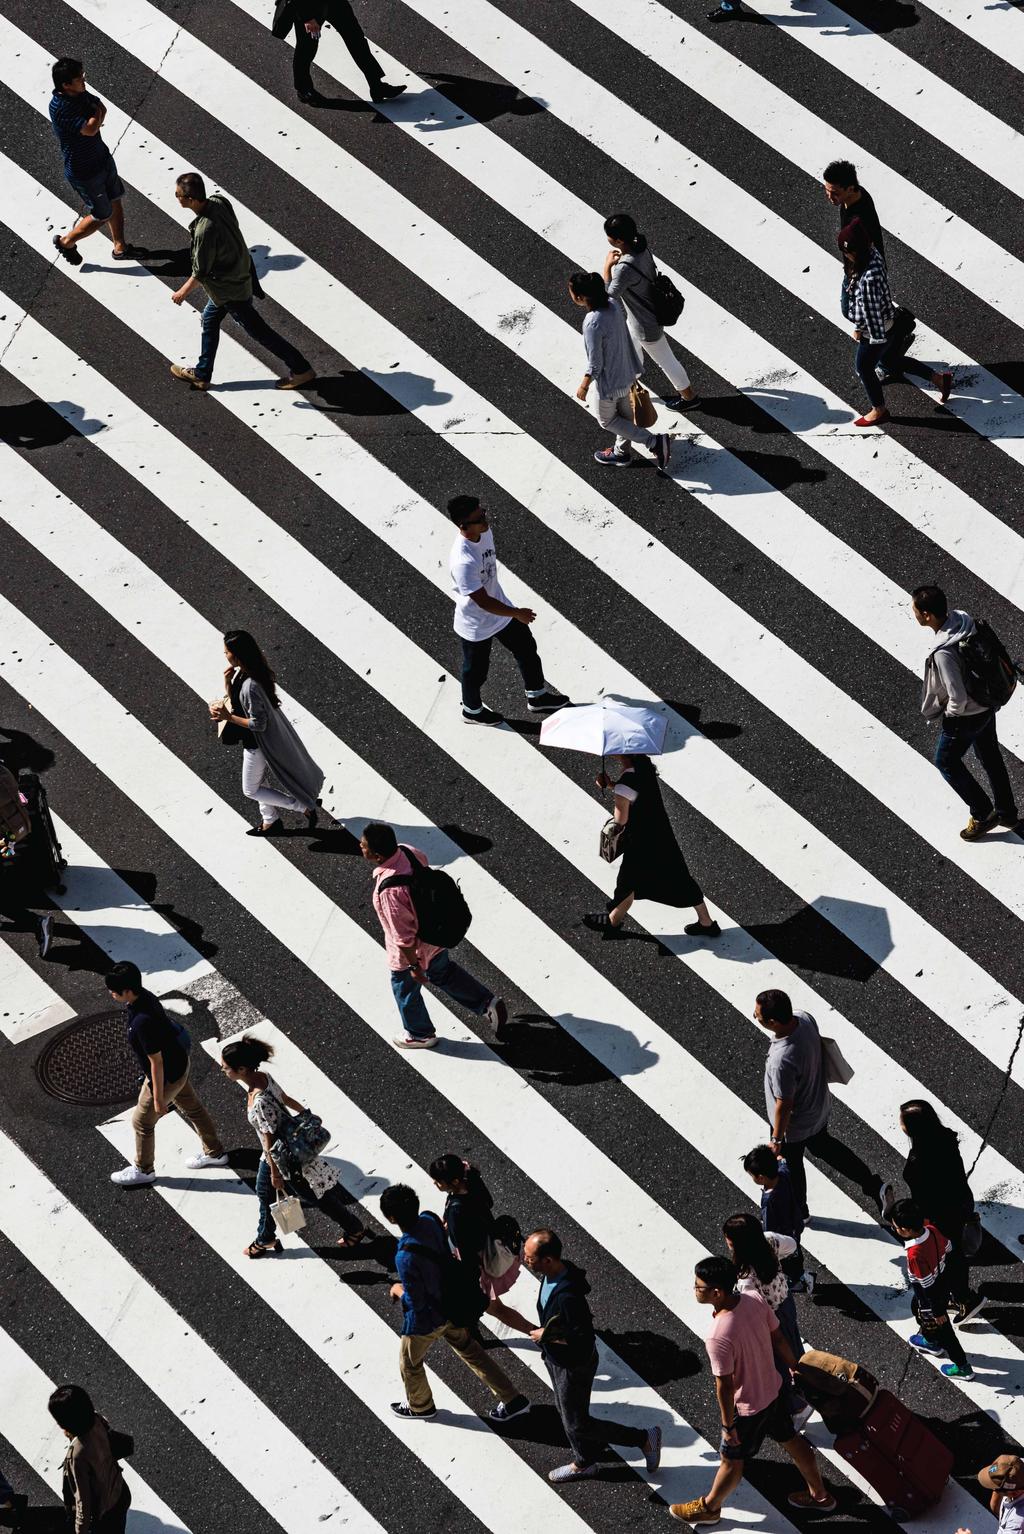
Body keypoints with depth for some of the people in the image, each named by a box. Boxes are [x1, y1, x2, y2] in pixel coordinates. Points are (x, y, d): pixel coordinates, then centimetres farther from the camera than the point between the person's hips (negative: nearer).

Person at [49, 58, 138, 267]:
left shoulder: (81, 94, -6)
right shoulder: (59, 107, -33)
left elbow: (102, 109, 3)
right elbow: (90, 129, -38)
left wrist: (94, 119, -19)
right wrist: (96, 114, -17)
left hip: (102, 158, 8)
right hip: (83, 171, -8)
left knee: (115, 202, 21)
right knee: (102, 215, 5)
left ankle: (120, 248, 40)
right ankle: (66, 242, 28)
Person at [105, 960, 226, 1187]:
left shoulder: (142, 1022, -39)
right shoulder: (144, 995, -12)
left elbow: (156, 1063, -29)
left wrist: (158, 1098, -17)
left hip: (166, 1076, -8)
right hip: (178, 1062, 8)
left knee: (142, 1122, 14)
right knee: (192, 1108, 27)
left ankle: (143, 1170, 36)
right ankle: (215, 1152, 46)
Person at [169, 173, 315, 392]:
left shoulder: (205, 231, -36)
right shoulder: (219, 201, -13)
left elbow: (200, 274, -24)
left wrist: (182, 292, -5)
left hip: (230, 289, -9)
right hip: (240, 273, 9)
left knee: (257, 330, 7)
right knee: (210, 320, 23)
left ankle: (301, 369, 18)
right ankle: (201, 374, 38)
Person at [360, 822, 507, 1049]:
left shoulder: (390, 890, -42)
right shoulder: (408, 852, -19)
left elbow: (403, 935, -31)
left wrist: (414, 966, -16)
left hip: (413, 951, -7)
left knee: (405, 990, 24)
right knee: (444, 973, 33)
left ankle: (420, 1035, 48)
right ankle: (488, 1004, 42)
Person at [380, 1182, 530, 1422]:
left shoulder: (405, 1257, -39)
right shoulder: (430, 1220, -17)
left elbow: (415, 1302, -28)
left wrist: (398, 1290, -7)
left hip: (427, 1319, -7)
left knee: (409, 1363, 24)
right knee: (470, 1350, 26)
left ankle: (420, 1406, 50)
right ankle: (513, 1399, 32)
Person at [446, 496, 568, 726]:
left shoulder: (485, 532, -15)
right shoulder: (463, 562, -42)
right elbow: (483, 602, -33)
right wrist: (517, 613, -20)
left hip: (500, 609, 8)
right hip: (476, 626, -8)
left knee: (527, 648, 22)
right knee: (476, 670, 19)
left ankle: (537, 697, 45)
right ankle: (472, 710, 47)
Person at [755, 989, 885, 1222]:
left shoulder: (782, 1061, -44)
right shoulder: (804, 1018, -22)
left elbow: (784, 1106, -29)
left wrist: (776, 1140, -13)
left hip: (795, 1126, -7)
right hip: (820, 1107, 7)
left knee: (791, 1165, 23)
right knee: (823, 1145, 33)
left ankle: (797, 1212, 50)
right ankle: (874, 1185, 39)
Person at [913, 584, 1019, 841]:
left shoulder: (943, 653, -38)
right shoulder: (962, 618, -14)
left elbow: (958, 698, -31)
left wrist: (951, 714, -9)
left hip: (965, 716, -8)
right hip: (987, 704, 8)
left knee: (946, 762, 18)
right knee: (991, 757, 26)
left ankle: (982, 814, 29)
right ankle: (1006, 812, 43)